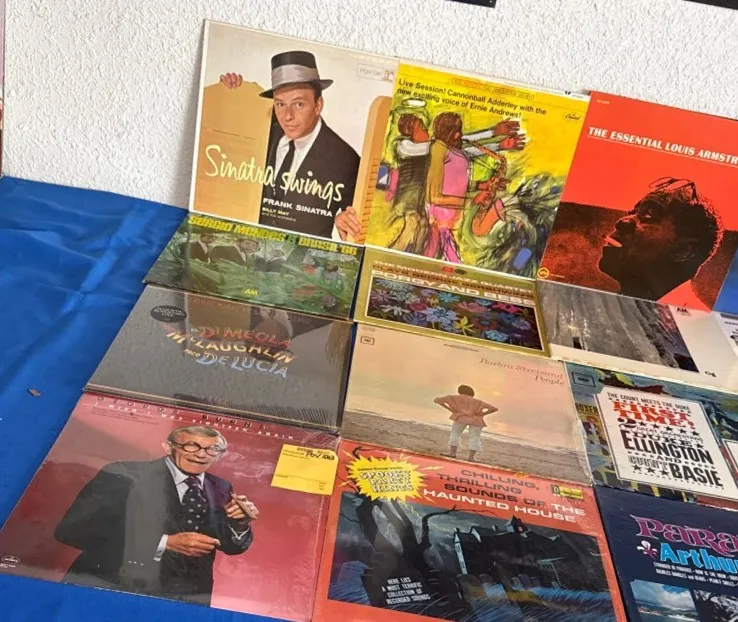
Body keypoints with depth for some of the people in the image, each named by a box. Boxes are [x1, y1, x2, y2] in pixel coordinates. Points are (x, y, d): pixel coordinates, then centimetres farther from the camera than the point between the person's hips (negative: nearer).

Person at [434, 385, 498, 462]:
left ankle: (452, 452, 2)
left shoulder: (454, 397, 21)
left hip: (462, 418, -2)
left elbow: (437, 400, 15)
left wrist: (449, 408, 13)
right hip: (476, 420, 2)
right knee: (474, 438, 6)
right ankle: (471, 456, -6)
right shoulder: (478, 402, 25)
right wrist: (481, 415, 12)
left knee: (455, 434, 13)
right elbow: (495, 408, 13)